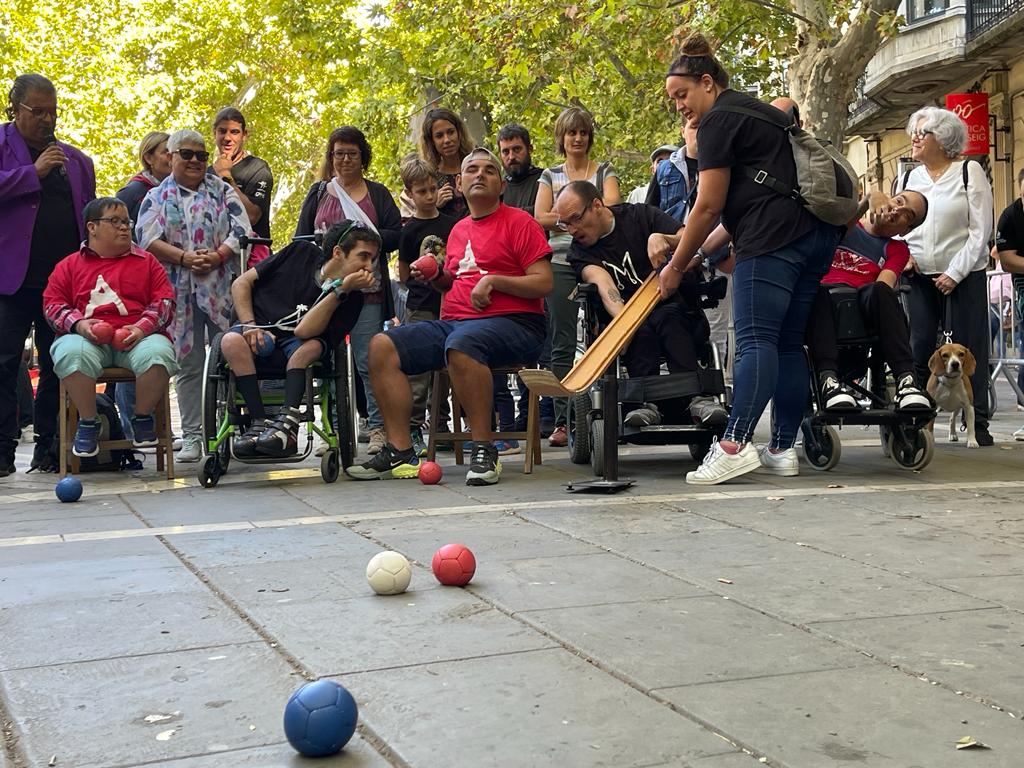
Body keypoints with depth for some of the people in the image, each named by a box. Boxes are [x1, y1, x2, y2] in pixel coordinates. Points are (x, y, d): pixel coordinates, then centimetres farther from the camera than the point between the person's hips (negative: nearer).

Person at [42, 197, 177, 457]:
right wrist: (78, 323, -10)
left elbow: (165, 300, 11)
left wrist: (143, 327, -9)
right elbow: (52, 303, 12)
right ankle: (88, 423, -16)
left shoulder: (146, 261, 22)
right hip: (87, 338, 0)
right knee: (71, 353, -36)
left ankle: (143, 419, -9)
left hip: (138, 337, 0)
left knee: (158, 354, -35)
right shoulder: (70, 265, 21)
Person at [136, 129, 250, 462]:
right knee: (187, 363, 3)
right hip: (179, 292, 0)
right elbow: (147, 238, -2)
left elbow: (241, 230, 0)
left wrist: (217, 256, -15)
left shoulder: (222, 191, 11)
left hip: (222, 288, 0)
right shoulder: (157, 197, 11)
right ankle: (191, 436, 8)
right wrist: (185, 257, -14)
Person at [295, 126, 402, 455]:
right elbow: (300, 238, 13)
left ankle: (378, 428, -2)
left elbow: (395, 234, 3)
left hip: (366, 290, -2)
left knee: (368, 360, -6)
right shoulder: (318, 193, 17)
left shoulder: (377, 194, 12)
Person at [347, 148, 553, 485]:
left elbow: (544, 283, -6)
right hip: (453, 322, 7)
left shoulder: (519, 222, 2)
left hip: (511, 323, -7)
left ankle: (484, 451, -31)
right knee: (382, 346, -11)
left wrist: (494, 280, -14)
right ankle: (400, 452, -13)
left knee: (460, 345, -40)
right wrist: (437, 276, 13)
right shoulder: (458, 230, 23)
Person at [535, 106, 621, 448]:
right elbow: (540, 218, 2)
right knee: (562, 344, -3)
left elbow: (611, 206, -5)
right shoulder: (550, 176, 16)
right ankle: (562, 420, -2)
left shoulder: (605, 172, 14)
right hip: (561, 263, 1)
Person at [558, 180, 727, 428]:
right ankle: (648, 402, -42)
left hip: (679, 314, -1)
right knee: (642, 330, -32)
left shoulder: (640, 216, 3)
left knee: (665, 318, -33)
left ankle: (697, 397, -43)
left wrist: (662, 239, -27)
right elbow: (603, 284, -19)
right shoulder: (579, 253, 3)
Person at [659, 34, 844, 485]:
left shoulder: (718, 120, -1)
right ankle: (782, 448, 7)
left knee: (755, 340, -16)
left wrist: (676, 266, 4)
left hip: (772, 240, -9)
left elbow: (709, 206, -5)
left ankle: (734, 445, -23)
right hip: (817, 235, 9)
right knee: (788, 343, 7)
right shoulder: (756, 110, 28)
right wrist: (703, 252, 22)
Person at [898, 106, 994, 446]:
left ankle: (978, 423, 3)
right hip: (919, 278, 4)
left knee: (969, 350, -3)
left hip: (964, 277, -4)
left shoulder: (969, 172, -1)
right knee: (917, 351, 0)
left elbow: (980, 230, -6)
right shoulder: (907, 180, 14)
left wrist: (955, 273, -12)